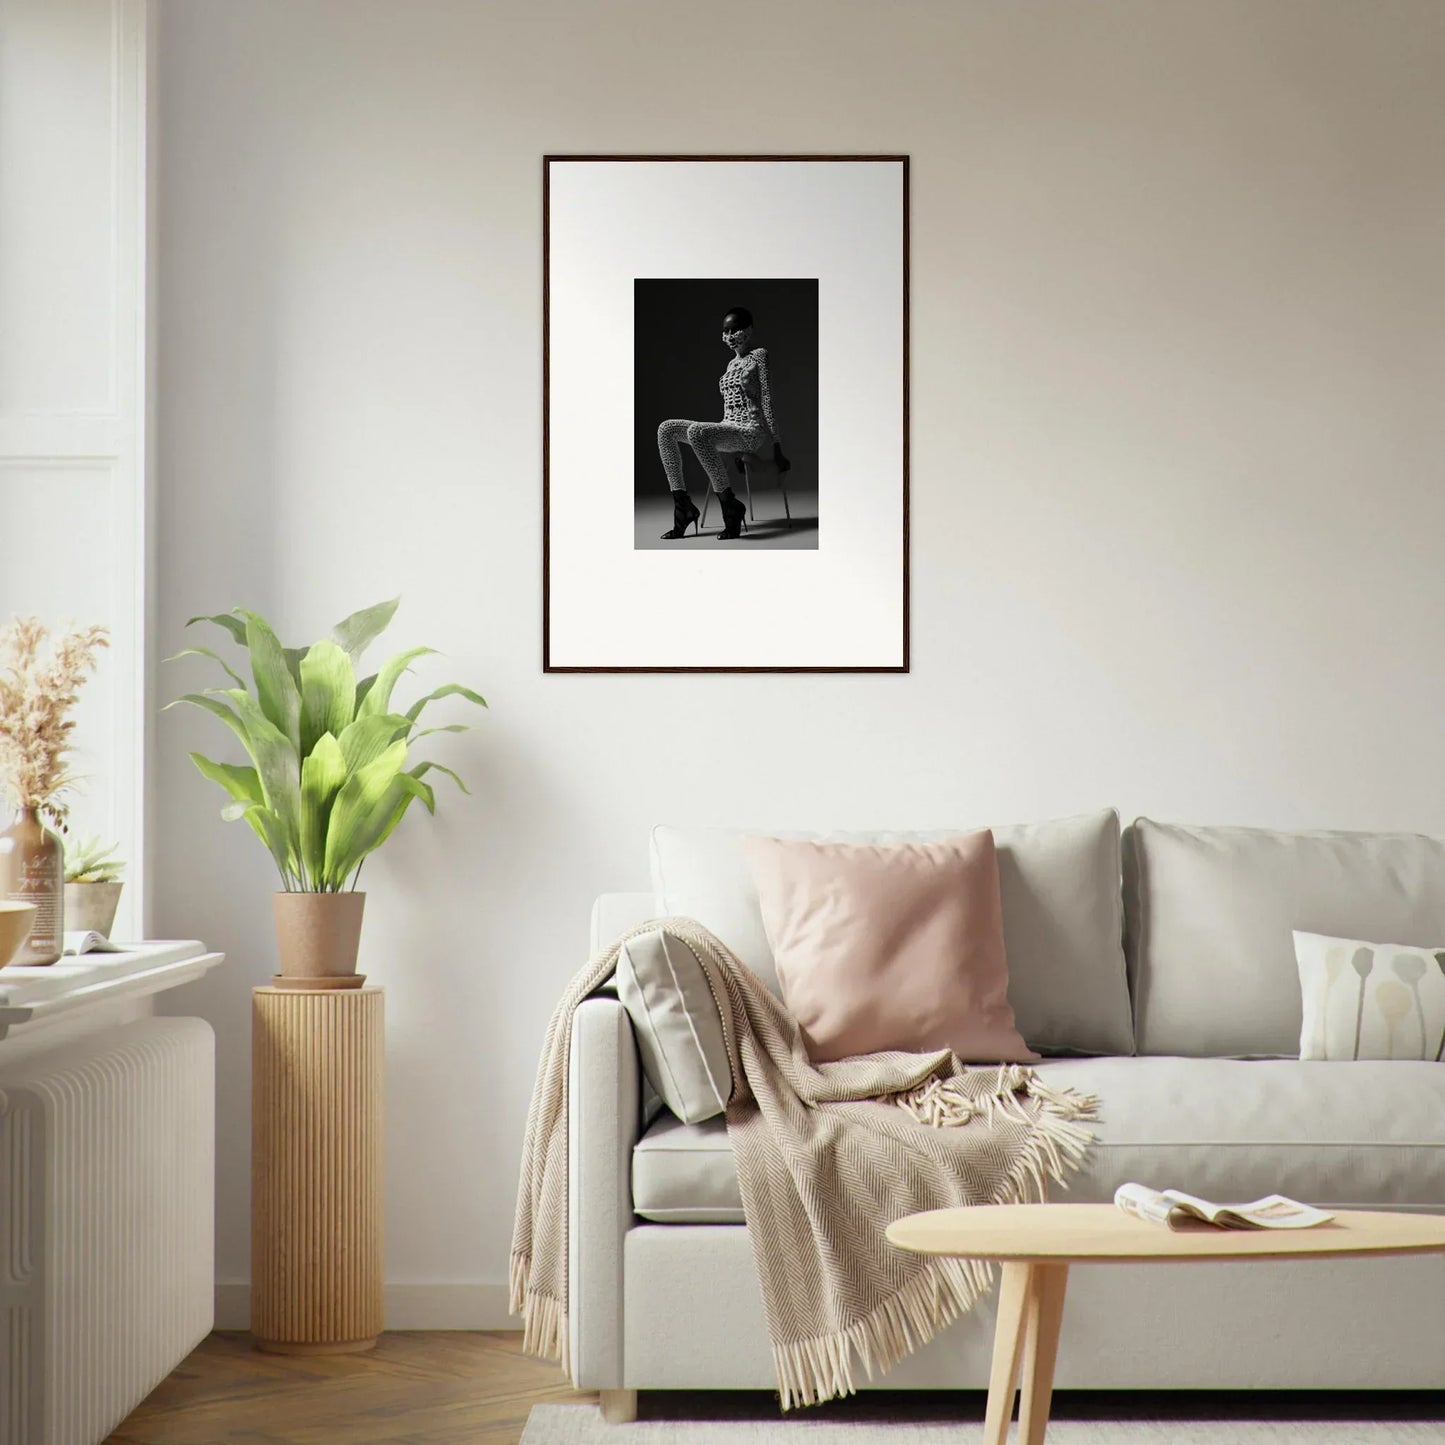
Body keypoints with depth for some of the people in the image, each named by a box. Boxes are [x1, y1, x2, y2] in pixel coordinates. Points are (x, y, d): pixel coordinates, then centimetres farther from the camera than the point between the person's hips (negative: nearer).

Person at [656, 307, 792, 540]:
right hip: (728, 430, 8)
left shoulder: (759, 356, -2)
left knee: (696, 431, -36)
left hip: (752, 432, -8)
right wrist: (733, 453, 19)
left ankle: (729, 504, -29)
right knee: (666, 429, -9)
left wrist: (777, 450, -8)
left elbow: (767, 402, -6)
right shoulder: (731, 364, 21)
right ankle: (682, 503, -15)